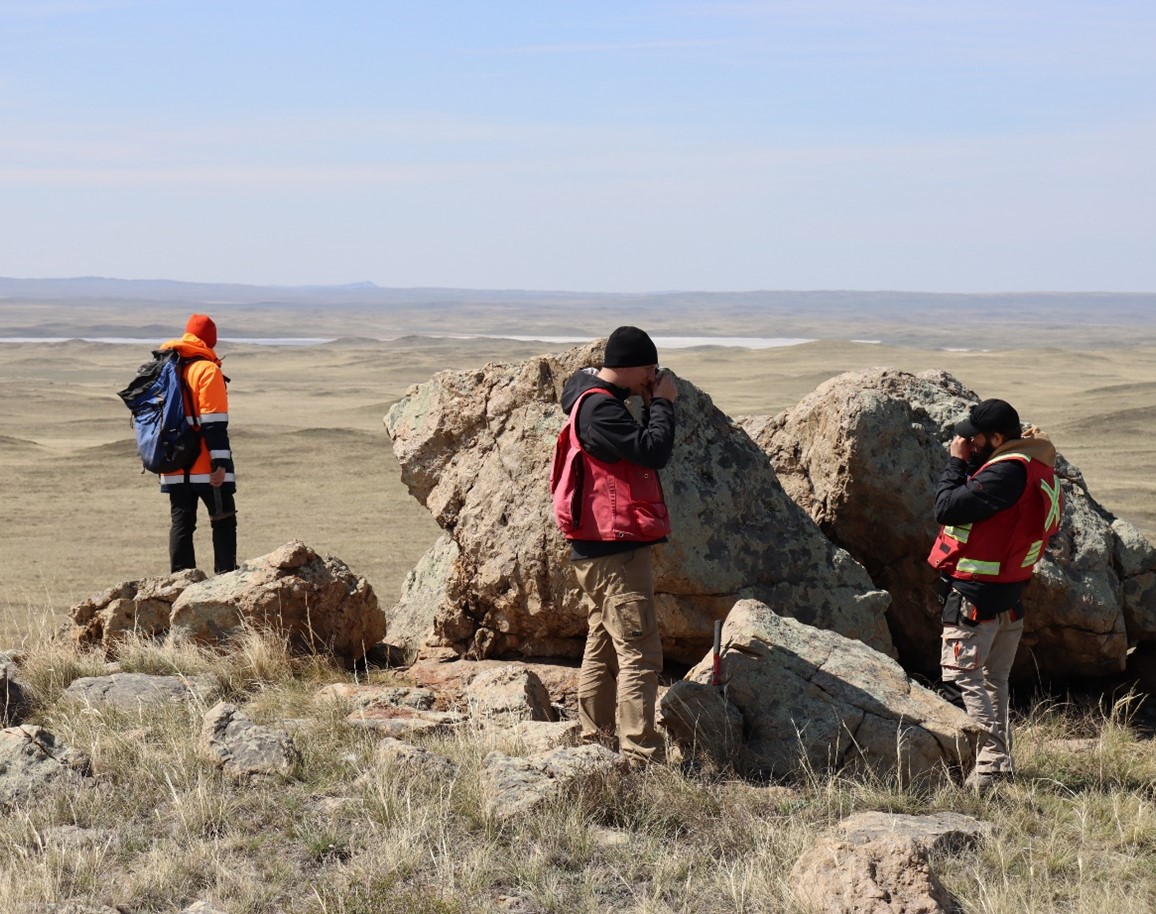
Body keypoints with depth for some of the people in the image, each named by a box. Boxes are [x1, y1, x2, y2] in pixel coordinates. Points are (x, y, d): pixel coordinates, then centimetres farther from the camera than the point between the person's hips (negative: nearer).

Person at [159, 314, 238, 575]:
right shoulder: (207, 370, -10)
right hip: (205, 467, -6)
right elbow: (214, 423, -17)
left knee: (181, 522, 9)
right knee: (224, 522, 0)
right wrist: (220, 462, -18)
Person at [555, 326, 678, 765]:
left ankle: (596, 745, 21)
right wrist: (662, 403, -9)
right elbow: (654, 451, -22)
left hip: (599, 550, 11)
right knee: (640, 655, -12)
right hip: (616, 550, -11)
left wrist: (653, 405, 10)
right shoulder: (600, 408, -17)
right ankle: (640, 758, -15)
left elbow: (643, 450, 21)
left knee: (603, 650, 15)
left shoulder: (596, 402, 16)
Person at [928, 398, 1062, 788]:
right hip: (1006, 596, 10)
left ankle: (991, 763, -14)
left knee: (961, 676, -8)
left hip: (974, 594, -10)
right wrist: (967, 464, 6)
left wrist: (956, 461, -10)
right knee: (993, 680, 18)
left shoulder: (1008, 471, -21)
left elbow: (948, 508, -20)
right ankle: (1000, 761, 23)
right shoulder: (1035, 468, 11)